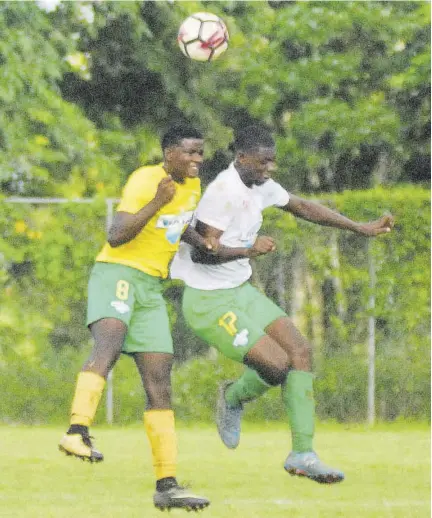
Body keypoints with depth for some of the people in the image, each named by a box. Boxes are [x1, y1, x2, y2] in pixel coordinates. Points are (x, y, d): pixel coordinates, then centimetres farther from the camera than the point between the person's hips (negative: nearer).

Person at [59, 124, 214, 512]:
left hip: (152, 287, 8)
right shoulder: (144, 180, -12)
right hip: (117, 273, -8)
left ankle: (167, 485, 2)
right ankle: (78, 431, -52)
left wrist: (200, 241, 14)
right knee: (109, 342, -36)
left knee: (159, 383, 2)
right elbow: (116, 237, -21)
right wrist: (158, 202, -27)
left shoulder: (193, 185, 13)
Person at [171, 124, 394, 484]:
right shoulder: (224, 191, -22)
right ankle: (233, 398, 17)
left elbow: (301, 207, 21)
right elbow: (200, 252, -25)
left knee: (300, 350, -1)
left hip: (241, 291, 9)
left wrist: (361, 229, 20)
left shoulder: (260, 185, 6)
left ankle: (302, 454, 5)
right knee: (277, 364, -17)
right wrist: (248, 250, -38)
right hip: (208, 301, -9)